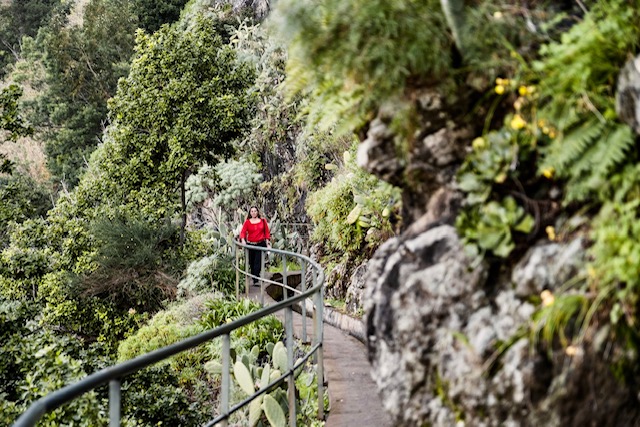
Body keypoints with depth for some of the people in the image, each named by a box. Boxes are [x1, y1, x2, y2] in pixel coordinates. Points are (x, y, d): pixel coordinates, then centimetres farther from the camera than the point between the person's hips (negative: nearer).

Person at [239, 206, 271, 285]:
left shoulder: (263, 221, 4)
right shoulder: (247, 222, 1)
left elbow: (267, 232, 7)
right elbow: (243, 232, -7)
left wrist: (268, 243, 2)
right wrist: (243, 240, -26)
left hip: (261, 244, -1)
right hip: (250, 245, 1)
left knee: (258, 262, -10)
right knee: (251, 263, 8)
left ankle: (256, 281, -14)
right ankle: (254, 278, 23)